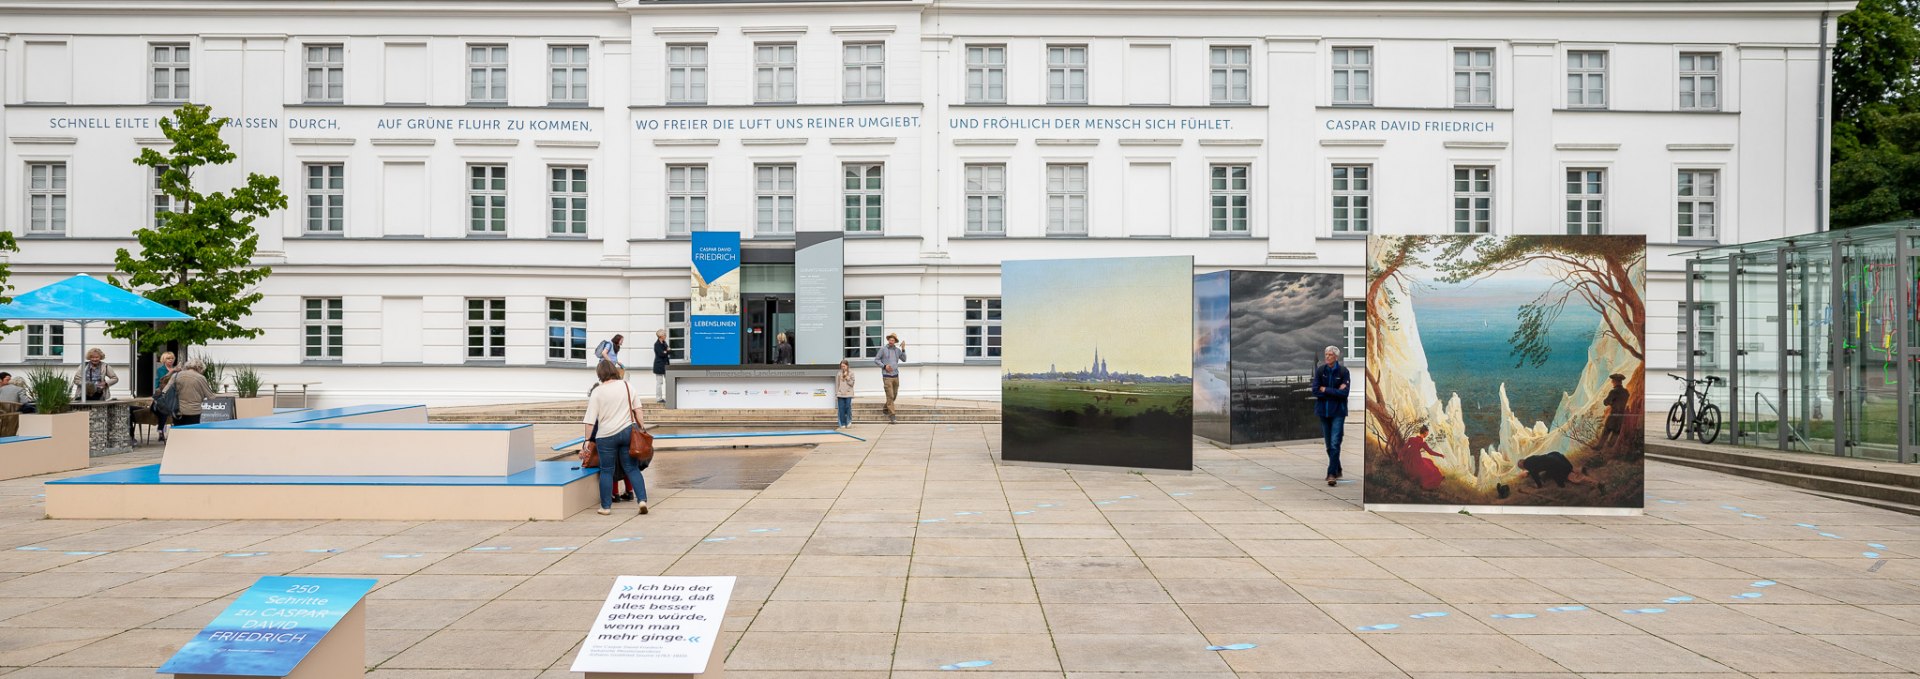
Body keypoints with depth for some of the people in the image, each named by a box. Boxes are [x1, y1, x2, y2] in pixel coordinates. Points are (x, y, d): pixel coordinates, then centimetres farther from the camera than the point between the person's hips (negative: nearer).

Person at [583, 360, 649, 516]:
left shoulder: (597, 392, -6)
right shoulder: (627, 385, 4)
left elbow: (591, 420, -6)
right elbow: (637, 409, 8)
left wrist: (588, 439, 1)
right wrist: (641, 426, 15)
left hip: (606, 435, -3)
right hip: (627, 431, 3)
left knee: (606, 471, 9)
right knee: (632, 468, 8)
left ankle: (606, 506, 13)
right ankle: (642, 500, -5)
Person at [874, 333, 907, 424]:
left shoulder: (897, 350, 8)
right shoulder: (883, 349, -2)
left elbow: (904, 359, 8)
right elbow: (876, 360, 1)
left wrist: (903, 349, -3)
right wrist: (884, 366, -11)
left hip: (896, 375, 5)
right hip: (887, 376, -5)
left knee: (894, 395, 15)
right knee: (890, 396, -9)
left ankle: (887, 409, 38)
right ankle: (892, 417, -9)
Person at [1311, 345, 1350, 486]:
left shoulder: (1343, 371, -6)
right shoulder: (1320, 370, 0)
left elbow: (1344, 393, -14)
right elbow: (1315, 391, -6)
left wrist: (1325, 390, -10)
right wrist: (1335, 392, -12)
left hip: (1338, 412, -3)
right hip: (1323, 411, 3)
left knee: (1335, 444, -12)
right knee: (1329, 445, 12)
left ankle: (1332, 474, -12)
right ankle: (1337, 470, 29)